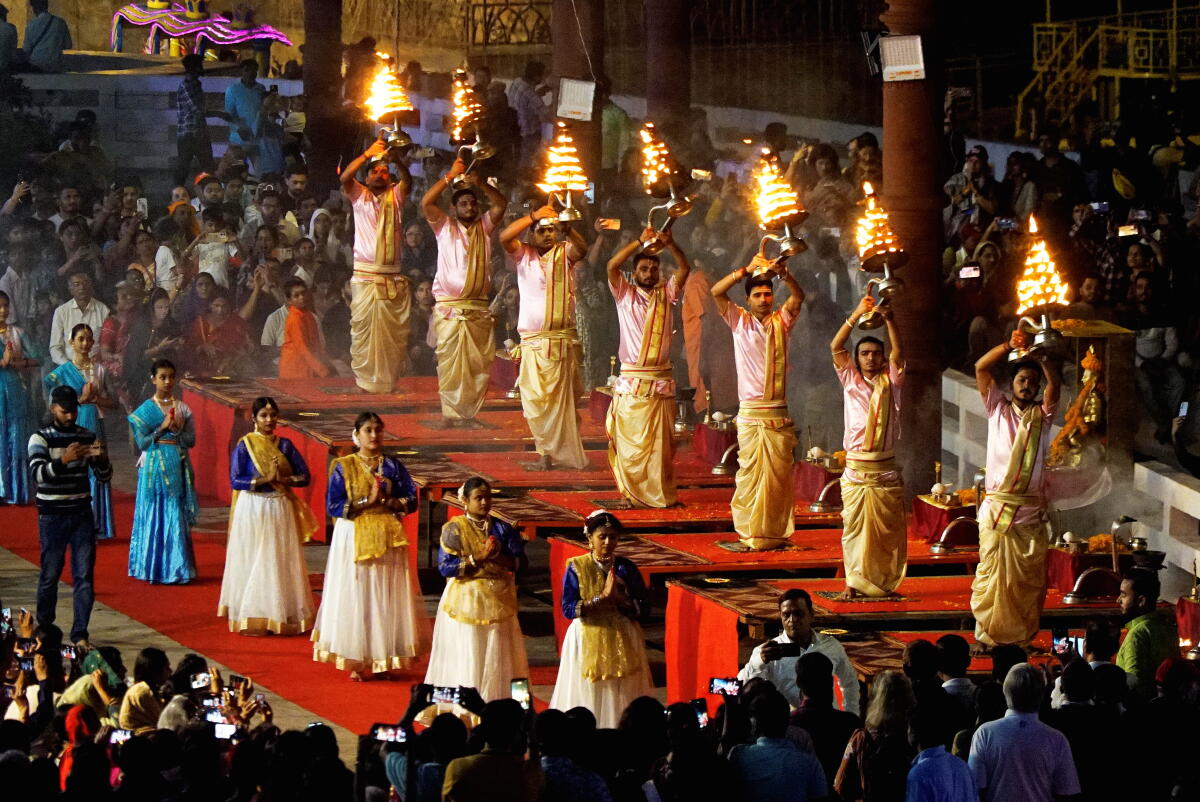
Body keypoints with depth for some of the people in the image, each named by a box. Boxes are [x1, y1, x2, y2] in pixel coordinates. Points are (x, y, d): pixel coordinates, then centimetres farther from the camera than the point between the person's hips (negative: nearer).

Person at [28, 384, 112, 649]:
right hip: (52, 516, -3)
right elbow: (37, 473, -20)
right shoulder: (41, 438, -5)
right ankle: (44, 629, 21)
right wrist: (64, 460, -37)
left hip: (82, 515, 3)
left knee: (84, 575, -2)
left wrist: (101, 458, -14)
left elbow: (104, 477, 8)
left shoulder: (88, 437, 6)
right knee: (50, 575, 5)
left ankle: (80, 634, 1)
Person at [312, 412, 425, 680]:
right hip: (354, 538, -2)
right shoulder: (343, 467, -1)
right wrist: (366, 502, -15)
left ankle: (384, 660, 7)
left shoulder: (392, 466, 5)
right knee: (355, 599, -3)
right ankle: (356, 663, 1)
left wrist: (384, 502, -14)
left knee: (387, 599, 2)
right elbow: (333, 506, -8)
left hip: (388, 539, 2)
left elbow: (410, 500, 1)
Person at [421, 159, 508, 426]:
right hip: (449, 309, -3)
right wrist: (450, 176, -9)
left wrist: (480, 184, -11)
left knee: (480, 364, -1)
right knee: (450, 363, -8)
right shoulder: (445, 227, 6)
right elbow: (426, 203, -8)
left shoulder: (484, 227, 15)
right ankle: (450, 413, -7)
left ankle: (469, 413, 4)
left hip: (478, 309, 3)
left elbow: (501, 204, 3)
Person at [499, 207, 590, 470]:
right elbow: (505, 237, -10)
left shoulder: (564, 253, 6)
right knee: (534, 400, -2)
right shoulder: (524, 255, 8)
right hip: (532, 339, 1)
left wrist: (567, 228, -33)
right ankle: (546, 451, 6)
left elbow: (581, 248, -16)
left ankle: (555, 452, 4)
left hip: (563, 339, -1)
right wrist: (533, 216, -16)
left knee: (561, 399, -1)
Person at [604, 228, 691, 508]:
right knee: (630, 442, -5)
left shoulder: (666, 294, 10)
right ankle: (632, 493, 0)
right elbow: (612, 266, -11)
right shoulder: (625, 294, 4)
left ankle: (662, 494, 7)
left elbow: (684, 269, -3)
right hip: (631, 382, -2)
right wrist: (639, 242, -17)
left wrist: (670, 244, -20)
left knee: (661, 443, 1)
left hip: (660, 383, 2)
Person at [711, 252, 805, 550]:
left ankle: (778, 533, 7)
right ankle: (750, 534, -2)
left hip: (779, 415, 2)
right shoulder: (740, 321, 4)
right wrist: (746, 271, -19)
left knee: (780, 475, 2)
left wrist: (783, 274, -21)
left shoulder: (781, 321, 10)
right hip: (750, 414, -2)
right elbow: (717, 292, -7)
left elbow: (798, 297, -2)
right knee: (750, 474, -5)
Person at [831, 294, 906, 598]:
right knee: (854, 527, -2)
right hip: (856, 468, -1)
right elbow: (836, 347, -3)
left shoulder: (890, 382, 8)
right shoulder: (850, 380, 7)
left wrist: (889, 320, -19)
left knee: (887, 530, 1)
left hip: (885, 468, 1)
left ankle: (885, 582, 9)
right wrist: (856, 316, -12)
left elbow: (898, 353, -6)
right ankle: (854, 582, 3)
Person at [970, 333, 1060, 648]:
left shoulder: (1041, 415, 12)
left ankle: (1025, 635, 6)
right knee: (992, 572, -5)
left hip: (1031, 510, 1)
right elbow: (981, 368, 0)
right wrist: (1009, 346, -11)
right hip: (997, 506, -1)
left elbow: (1054, 383, -5)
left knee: (1029, 576, 1)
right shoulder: (998, 409, 10)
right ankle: (987, 632, -2)